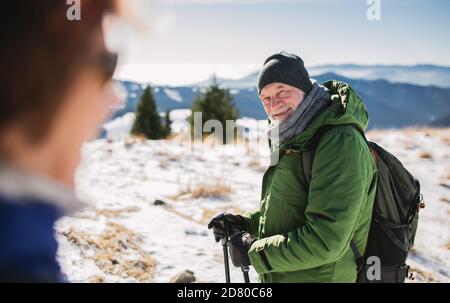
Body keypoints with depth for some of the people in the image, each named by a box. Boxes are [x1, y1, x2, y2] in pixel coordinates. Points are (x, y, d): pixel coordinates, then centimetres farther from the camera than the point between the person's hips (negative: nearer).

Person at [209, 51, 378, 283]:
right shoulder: (295, 142, 9)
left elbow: (326, 240, -28)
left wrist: (253, 252, -19)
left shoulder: (341, 142, -23)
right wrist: (247, 224, 4)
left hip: (321, 276, -8)